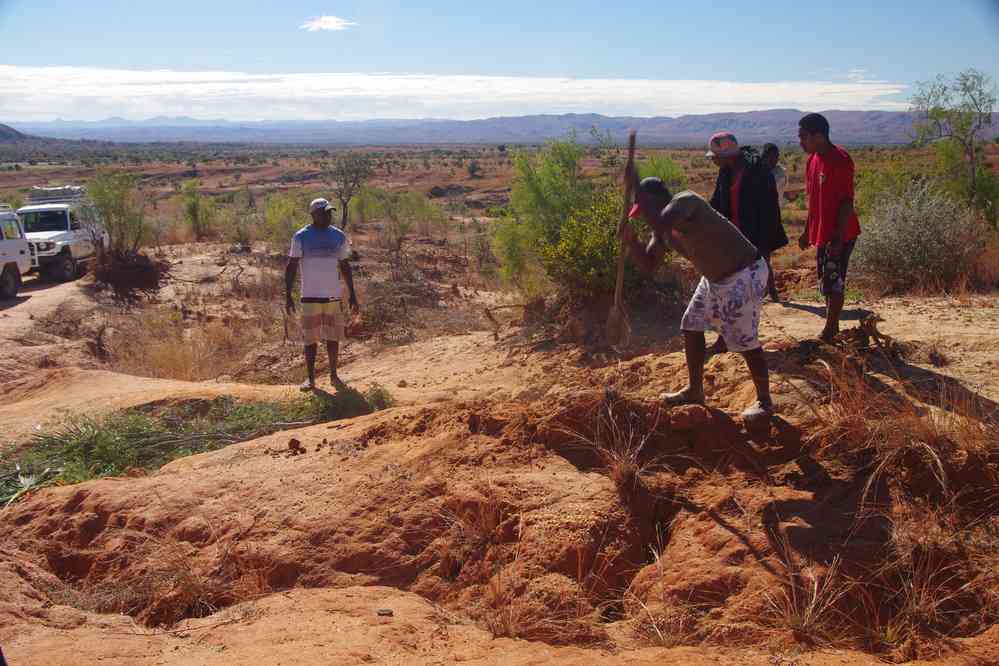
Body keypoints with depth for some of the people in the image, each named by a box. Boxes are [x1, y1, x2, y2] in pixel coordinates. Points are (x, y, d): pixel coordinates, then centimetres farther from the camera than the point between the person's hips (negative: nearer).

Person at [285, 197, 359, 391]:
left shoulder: (339, 236, 6)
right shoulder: (301, 237, -3)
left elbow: (345, 266, 12)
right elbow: (291, 266, -1)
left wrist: (352, 294, 10)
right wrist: (288, 295, -7)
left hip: (334, 295, 3)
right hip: (311, 296, -2)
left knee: (333, 338, 7)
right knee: (310, 339, 2)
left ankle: (334, 375, 18)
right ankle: (310, 378, 11)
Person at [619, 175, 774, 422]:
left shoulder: (685, 201, -25)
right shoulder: (665, 223, 2)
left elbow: (659, 225, -45)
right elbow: (649, 264, 5)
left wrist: (636, 189, -38)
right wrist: (631, 240, -12)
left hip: (744, 275, -10)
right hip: (715, 277, 10)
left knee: (745, 341, -3)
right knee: (691, 327, 15)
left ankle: (765, 402, 15)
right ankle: (695, 391, 30)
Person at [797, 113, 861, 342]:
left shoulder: (840, 160, -18)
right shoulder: (813, 160, 9)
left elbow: (847, 202, -19)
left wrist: (838, 237, -22)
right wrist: (807, 231, 18)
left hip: (839, 235, -9)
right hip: (822, 233, 9)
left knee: (833, 282, -4)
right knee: (826, 281, 14)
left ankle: (829, 333, 4)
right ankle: (833, 327, 24)